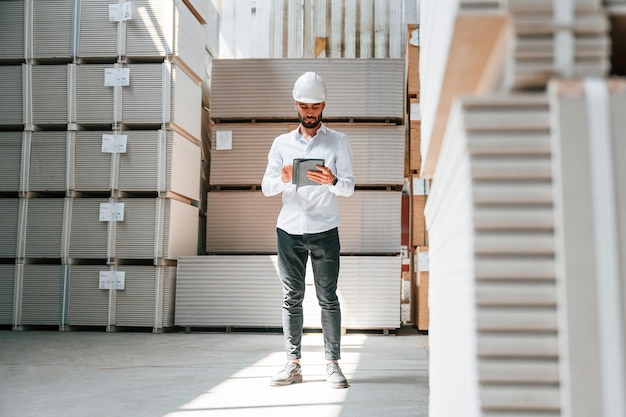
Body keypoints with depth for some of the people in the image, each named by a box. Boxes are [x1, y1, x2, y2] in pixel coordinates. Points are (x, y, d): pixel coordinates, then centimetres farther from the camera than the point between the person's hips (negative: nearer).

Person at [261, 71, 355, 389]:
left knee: (328, 297, -1)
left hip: (324, 230, -2)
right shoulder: (281, 143, 11)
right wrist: (282, 178, -19)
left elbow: (349, 187, -2)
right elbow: (266, 187, 4)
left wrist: (332, 181, -25)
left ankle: (333, 364, 4)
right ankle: (293, 365, 9)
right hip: (289, 229, 2)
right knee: (291, 298, 4)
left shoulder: (338, 141, 6)